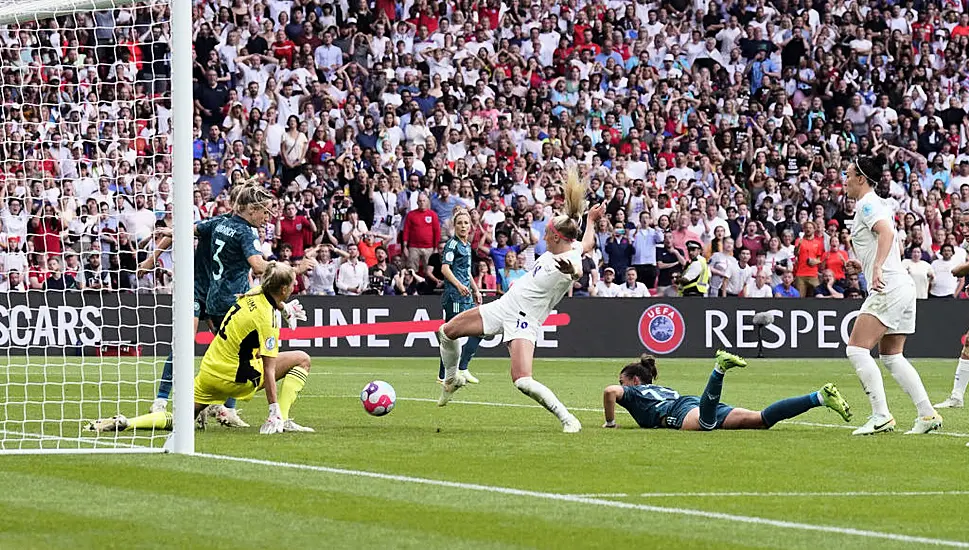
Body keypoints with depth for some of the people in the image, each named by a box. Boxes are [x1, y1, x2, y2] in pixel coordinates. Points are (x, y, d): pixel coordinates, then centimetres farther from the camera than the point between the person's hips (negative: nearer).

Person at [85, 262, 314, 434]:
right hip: (234, 377, -7)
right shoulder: (267, 321, -19)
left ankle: (124, 423, -7)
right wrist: (275, 412, -19)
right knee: (301, 360, 2)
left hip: (208, 372, 7)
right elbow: (268, 371, -20)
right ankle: (279, 421, -6)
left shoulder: (255, 294, 2)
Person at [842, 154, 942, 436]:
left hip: (889, 287, -10)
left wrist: (877, 268, -37)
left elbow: (887, 232, -27)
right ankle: (928, 414, 9)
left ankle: (881, 415, -19)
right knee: (891, 357, 14)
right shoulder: (878, 204, 21)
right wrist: (864, 265, 24)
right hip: (903, 286, 10)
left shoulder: (867, 204, -8)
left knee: (856, 349, -13)